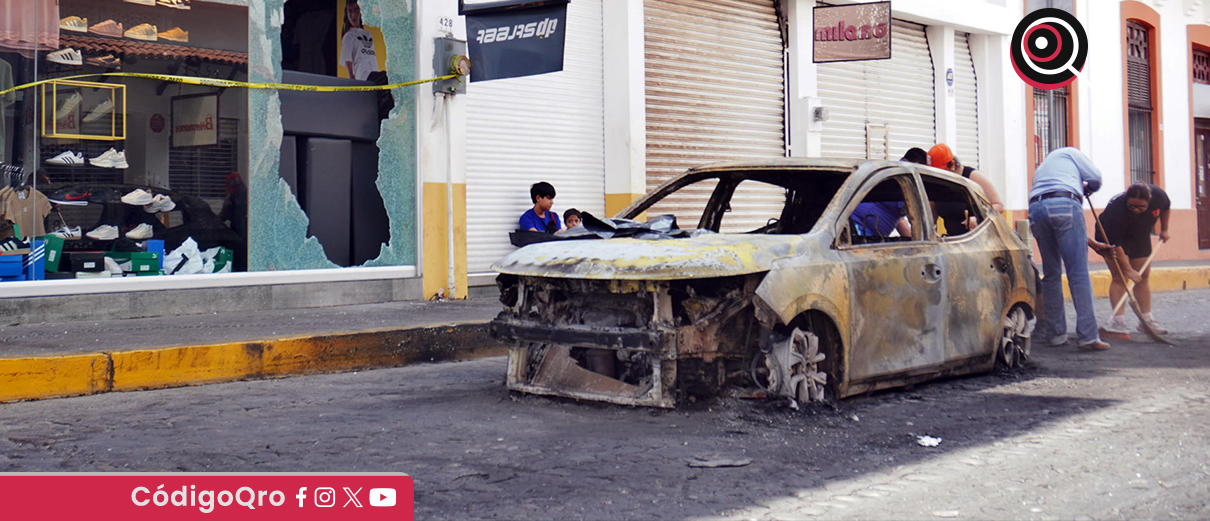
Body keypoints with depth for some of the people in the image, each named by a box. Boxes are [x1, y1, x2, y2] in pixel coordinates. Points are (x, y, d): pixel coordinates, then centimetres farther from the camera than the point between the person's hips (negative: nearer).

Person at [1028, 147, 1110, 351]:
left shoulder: (1041, 169, 40)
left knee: (1051, 274, 15)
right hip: (1064, 203, -5)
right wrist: (1087, 189, 35)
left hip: (1035, 208, 6)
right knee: (1079, 273, -6)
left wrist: (1087, 239, 38)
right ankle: (1087, 336, -9)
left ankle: (1056, 334, 15)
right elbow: (1095, 177, 10)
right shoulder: (1069, 153, 25)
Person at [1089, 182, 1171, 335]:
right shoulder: (1116, 209, -39)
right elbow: (1115, 244, -34)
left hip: (1140, 237, 6)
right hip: (1112, 237, -6)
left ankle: (1146, 320, 13)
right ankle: (1118, 321, -20)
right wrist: (1127, 269, -32)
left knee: (1143, 277, 7)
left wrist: (1164, 229, 10)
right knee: (1119, 277, -16)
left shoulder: (1158, 195, -25)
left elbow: (1166, 208, 3)